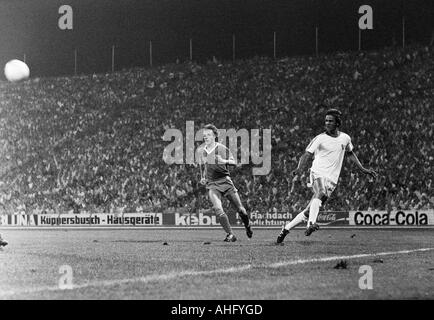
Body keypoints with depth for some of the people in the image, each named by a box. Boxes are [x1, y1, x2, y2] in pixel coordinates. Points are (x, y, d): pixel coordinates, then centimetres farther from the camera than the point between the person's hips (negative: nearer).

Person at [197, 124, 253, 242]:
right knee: (218, 209, -21)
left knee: (240, 209, 5)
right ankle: (230, 234, -12)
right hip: (212, 185, 1)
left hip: (225, 181, -1)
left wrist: (225, 161, -23)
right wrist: (202, 177, 19)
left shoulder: (222, 149, -6)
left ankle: (248, 226, 35)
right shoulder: (200, 150, 5)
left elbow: (234, 162, -4)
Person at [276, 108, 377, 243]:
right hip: (318, 173, -4)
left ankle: (287, 228, 11)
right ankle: (311, 224, -52)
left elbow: (350, 153, 30)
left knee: (309, 211, -2)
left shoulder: (345, 138, 12)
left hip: (332, 180, 4)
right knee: (320, 194, -37)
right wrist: (299, 168, -21)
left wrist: (363, 169, 29)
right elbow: (307, 155, -3)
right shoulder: (320, 138, 0)